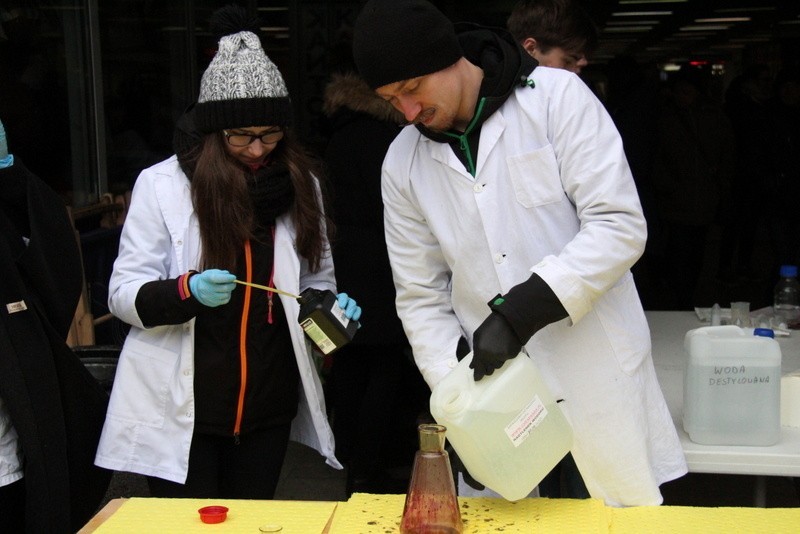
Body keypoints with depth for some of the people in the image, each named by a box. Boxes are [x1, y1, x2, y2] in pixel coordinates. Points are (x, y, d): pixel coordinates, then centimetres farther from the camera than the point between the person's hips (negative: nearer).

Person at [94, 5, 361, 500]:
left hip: (269, 407, 3)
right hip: (181, 411, -3)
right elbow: (124, 293, -7)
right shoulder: (161, 184, -8)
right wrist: (187, 291, -26)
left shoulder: (300, 183, 2)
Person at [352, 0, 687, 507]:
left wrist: (521, 311, -22)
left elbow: (620, 225, -15)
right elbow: (422, 296, 7)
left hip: (599, 384, -2)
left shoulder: (557, 96, -8)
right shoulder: (403, 164, 3)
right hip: (499, 398, 3)